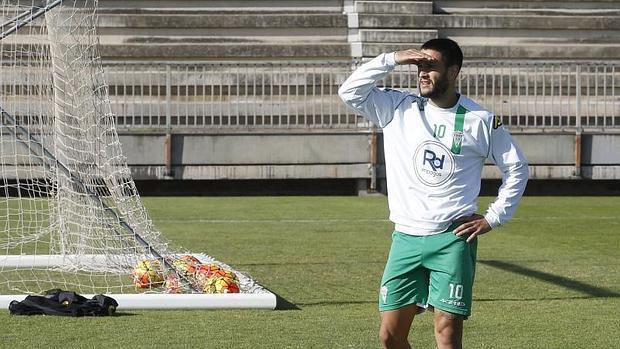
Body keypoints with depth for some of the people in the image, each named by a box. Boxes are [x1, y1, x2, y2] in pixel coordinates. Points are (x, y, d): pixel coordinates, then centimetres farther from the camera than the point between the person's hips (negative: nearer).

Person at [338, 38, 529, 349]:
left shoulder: (480, 120, 0)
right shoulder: (398, 109, 6)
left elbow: (516, 168, 9)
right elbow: (350, 91, -3)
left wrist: (493, 218, 3)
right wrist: (391, 59, -7)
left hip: (453, 239, -3)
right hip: (406, 238, 3)